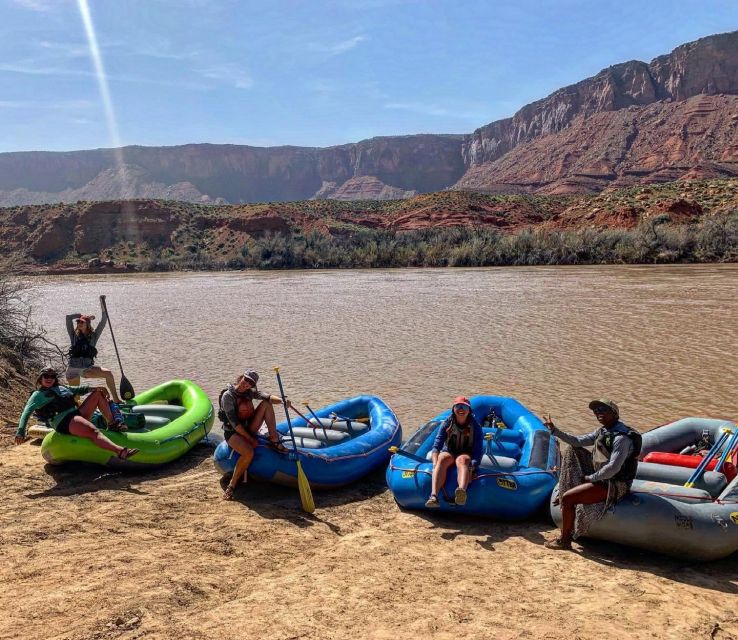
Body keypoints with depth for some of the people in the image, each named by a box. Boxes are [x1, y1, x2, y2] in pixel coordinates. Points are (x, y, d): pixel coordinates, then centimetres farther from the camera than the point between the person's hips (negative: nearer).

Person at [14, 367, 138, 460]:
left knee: (99, 393, 7)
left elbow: (77, 390, 22)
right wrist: (20, 432, -19)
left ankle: (112, 424, -1)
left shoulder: (61, 388, 30)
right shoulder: (38, 395, 8)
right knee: (93, 431, -34)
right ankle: (120, 451, -58)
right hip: (64, 421, -8)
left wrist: (92, 388, 1)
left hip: (77, 413, 8)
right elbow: (27, 412, -4)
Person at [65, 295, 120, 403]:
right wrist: (84, 315, 7)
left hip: (88, 368, 0)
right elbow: (68, 318, 1)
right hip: (73, 369, 0)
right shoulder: (74, 336, 7)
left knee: (108, 373, -19)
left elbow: (103, 321, 1)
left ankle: (116, 399, -16)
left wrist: (103, 306, -4)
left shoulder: (93, 336, 8)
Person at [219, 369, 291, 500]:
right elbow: (233, 422, -20)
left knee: (266, 404, -12)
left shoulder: (250, 392, 2)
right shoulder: (228, 395, -18)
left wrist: (282, 401, -34)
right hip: (232, 432, -6)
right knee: (249, 452, -36)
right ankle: (232, 485, -19)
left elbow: (268, 398, -11)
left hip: (248, 429, 6)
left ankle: (274, 441, -13)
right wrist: (250, 439, -20)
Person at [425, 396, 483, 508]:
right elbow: (437, 444, -13)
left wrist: (472, 468, -32)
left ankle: (462, 491, -71)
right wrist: (435, 464, -29)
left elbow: (478, 450, -15)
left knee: (462, 460, -38)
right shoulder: (447, 423, -4)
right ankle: (434, 496, -56)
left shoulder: (475, 426, -7)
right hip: (448, 452, 1)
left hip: (467, 455, -1)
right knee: (442, 459, -34)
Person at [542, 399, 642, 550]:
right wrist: (554, 430, 5)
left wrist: (591, 478, -18)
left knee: (567, 498, -19)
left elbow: (613, 468, -30)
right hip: (602, 477, 10)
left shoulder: (622, 438, -24)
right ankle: (563, 493, 17)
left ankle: (565, 540, -2)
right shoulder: (603, 431, 6)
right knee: (573, 451, 15)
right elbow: (578, 441, 11)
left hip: (613, 486, -10)